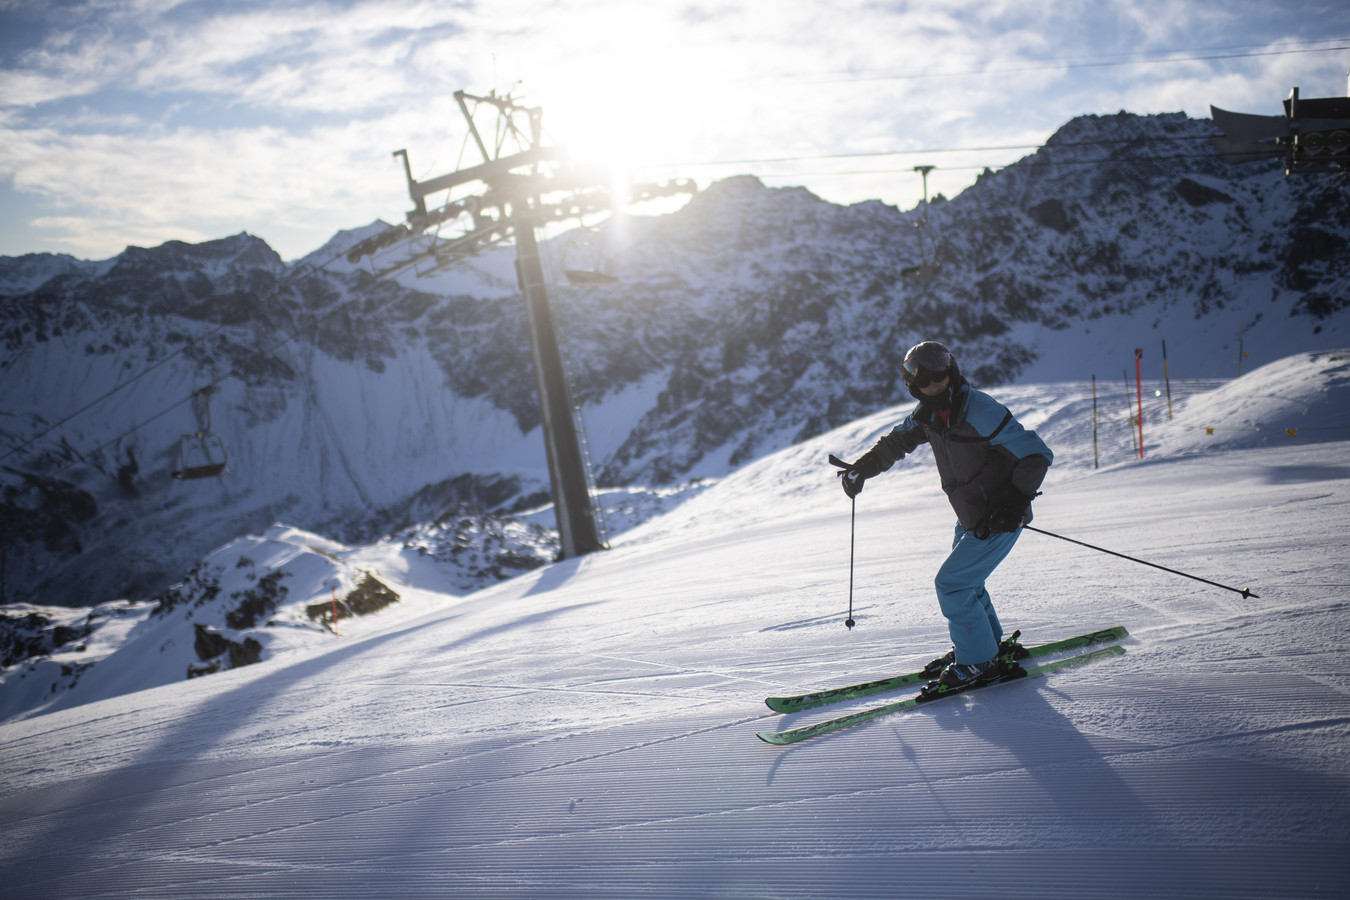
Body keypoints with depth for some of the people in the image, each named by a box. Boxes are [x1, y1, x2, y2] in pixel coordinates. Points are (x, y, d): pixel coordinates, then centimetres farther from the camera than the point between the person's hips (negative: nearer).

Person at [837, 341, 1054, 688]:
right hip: (970, 519, 9)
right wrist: (861, 468, 9)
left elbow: (1037, 455, -24)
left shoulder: (981, 412, -25)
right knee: (965, 582, 20)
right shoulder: (928, 413, 0)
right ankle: (991, 645, 39)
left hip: (999, 520, -9)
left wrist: (1015, 502, -33)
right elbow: (897, 441, 20)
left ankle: (979, 662, 2)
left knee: (951, 584, -10)